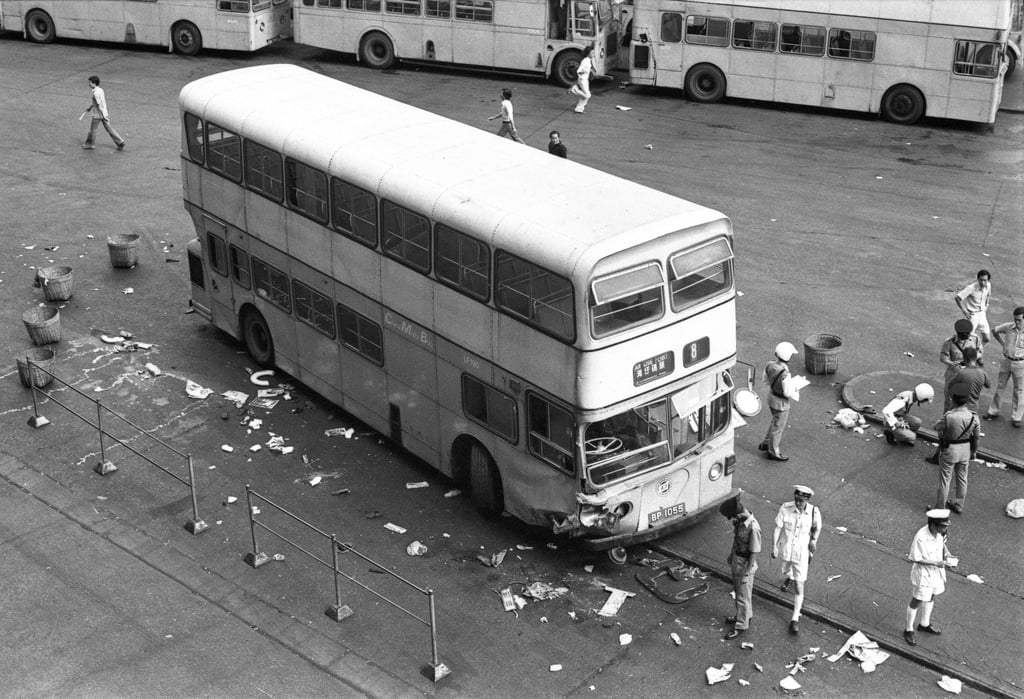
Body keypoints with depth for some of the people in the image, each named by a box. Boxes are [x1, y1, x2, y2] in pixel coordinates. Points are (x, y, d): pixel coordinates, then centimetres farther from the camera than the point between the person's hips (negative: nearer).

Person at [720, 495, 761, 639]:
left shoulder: (753, 528, -33)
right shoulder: (741, 520, -8)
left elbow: (755, 552, -25)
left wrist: (746, 573, -19)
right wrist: (731, 555, 20)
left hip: (745, 564, -8)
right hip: (736, 560, 8)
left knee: (743, 596, 9)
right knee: (738, 591, 26)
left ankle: (741, 625, 26)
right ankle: (743, 615, 46)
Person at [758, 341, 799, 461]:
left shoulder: (770, 364, -11)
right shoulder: (784, 373, -34)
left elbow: (766, 380, 6)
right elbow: (787, 393, -26)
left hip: (771, 395, 8)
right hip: (780, 402, -8)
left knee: (780, 421, 30)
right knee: (778, 426, 12)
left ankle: (766, 443, 41)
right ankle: (773, 452, 30)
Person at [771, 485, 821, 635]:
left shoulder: (814, 512, -20)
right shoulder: (785, 508, -22)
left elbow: (817, 527, 2)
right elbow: (777, 528, -14)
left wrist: (814, 539, -11)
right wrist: (774, 547, -16)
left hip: (802, 552, -2)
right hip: (786, 549, 2)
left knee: (798, 588, -3)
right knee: (786, 571, 33)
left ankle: (795, 619, 8)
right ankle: (788, 577, 72)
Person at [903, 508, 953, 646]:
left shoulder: (940, 532, -13)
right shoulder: (921, 538, -34)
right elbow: (915, 558, -26)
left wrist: (945, 551, -9)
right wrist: (935, 563, -28)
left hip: (937, 571, 7)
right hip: (923, 574, -7)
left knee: (931, 598, 26)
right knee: (916, 602, 10)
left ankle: (924, 624, 49)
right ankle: (909, 630, 30)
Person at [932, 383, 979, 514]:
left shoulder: (948, 417, -30)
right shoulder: (974, 417, -17)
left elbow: (937, 427, -9)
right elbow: (976, 436, -3)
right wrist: (974, 451, 15)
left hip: (949, 450, -4)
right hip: (965, 449, 4)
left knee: (944, 479, 12)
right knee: (962, 478, 21)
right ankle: (958, 505, 37)